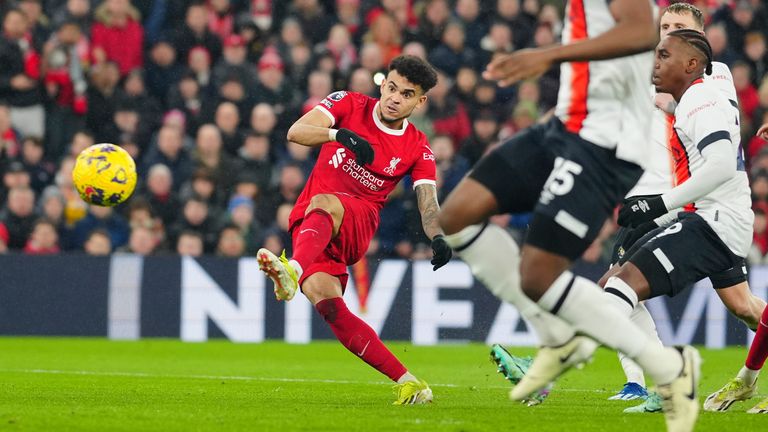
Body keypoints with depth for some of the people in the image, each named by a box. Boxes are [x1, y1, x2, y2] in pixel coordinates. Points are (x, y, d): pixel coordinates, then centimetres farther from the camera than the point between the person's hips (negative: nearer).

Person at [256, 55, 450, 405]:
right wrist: (340, 134, -26)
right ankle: (406, 382, -27)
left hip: (359, 223, -1)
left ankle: (292, 271, -67)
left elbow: (428, 202, -3)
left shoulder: (418, 149, 7)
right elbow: (296, 132, -7)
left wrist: (437, 237, -26)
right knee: (323, 297, -25)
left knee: (322, 204, -36)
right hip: (308, 223, 1)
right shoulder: (349, 105, 6)